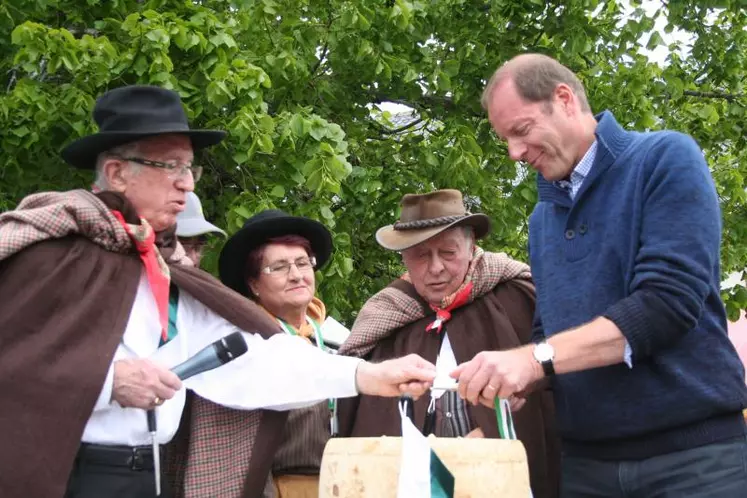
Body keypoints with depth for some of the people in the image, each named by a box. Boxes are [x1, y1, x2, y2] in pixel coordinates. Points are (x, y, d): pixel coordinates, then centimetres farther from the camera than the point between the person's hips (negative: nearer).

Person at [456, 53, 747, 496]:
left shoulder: (666, 160, -5)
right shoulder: (543, 217, 14)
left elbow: (668, 300, -17)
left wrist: (536, 359, -22)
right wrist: (515, 376, -5)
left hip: (692, 451, -6)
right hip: (586, 460, 6)